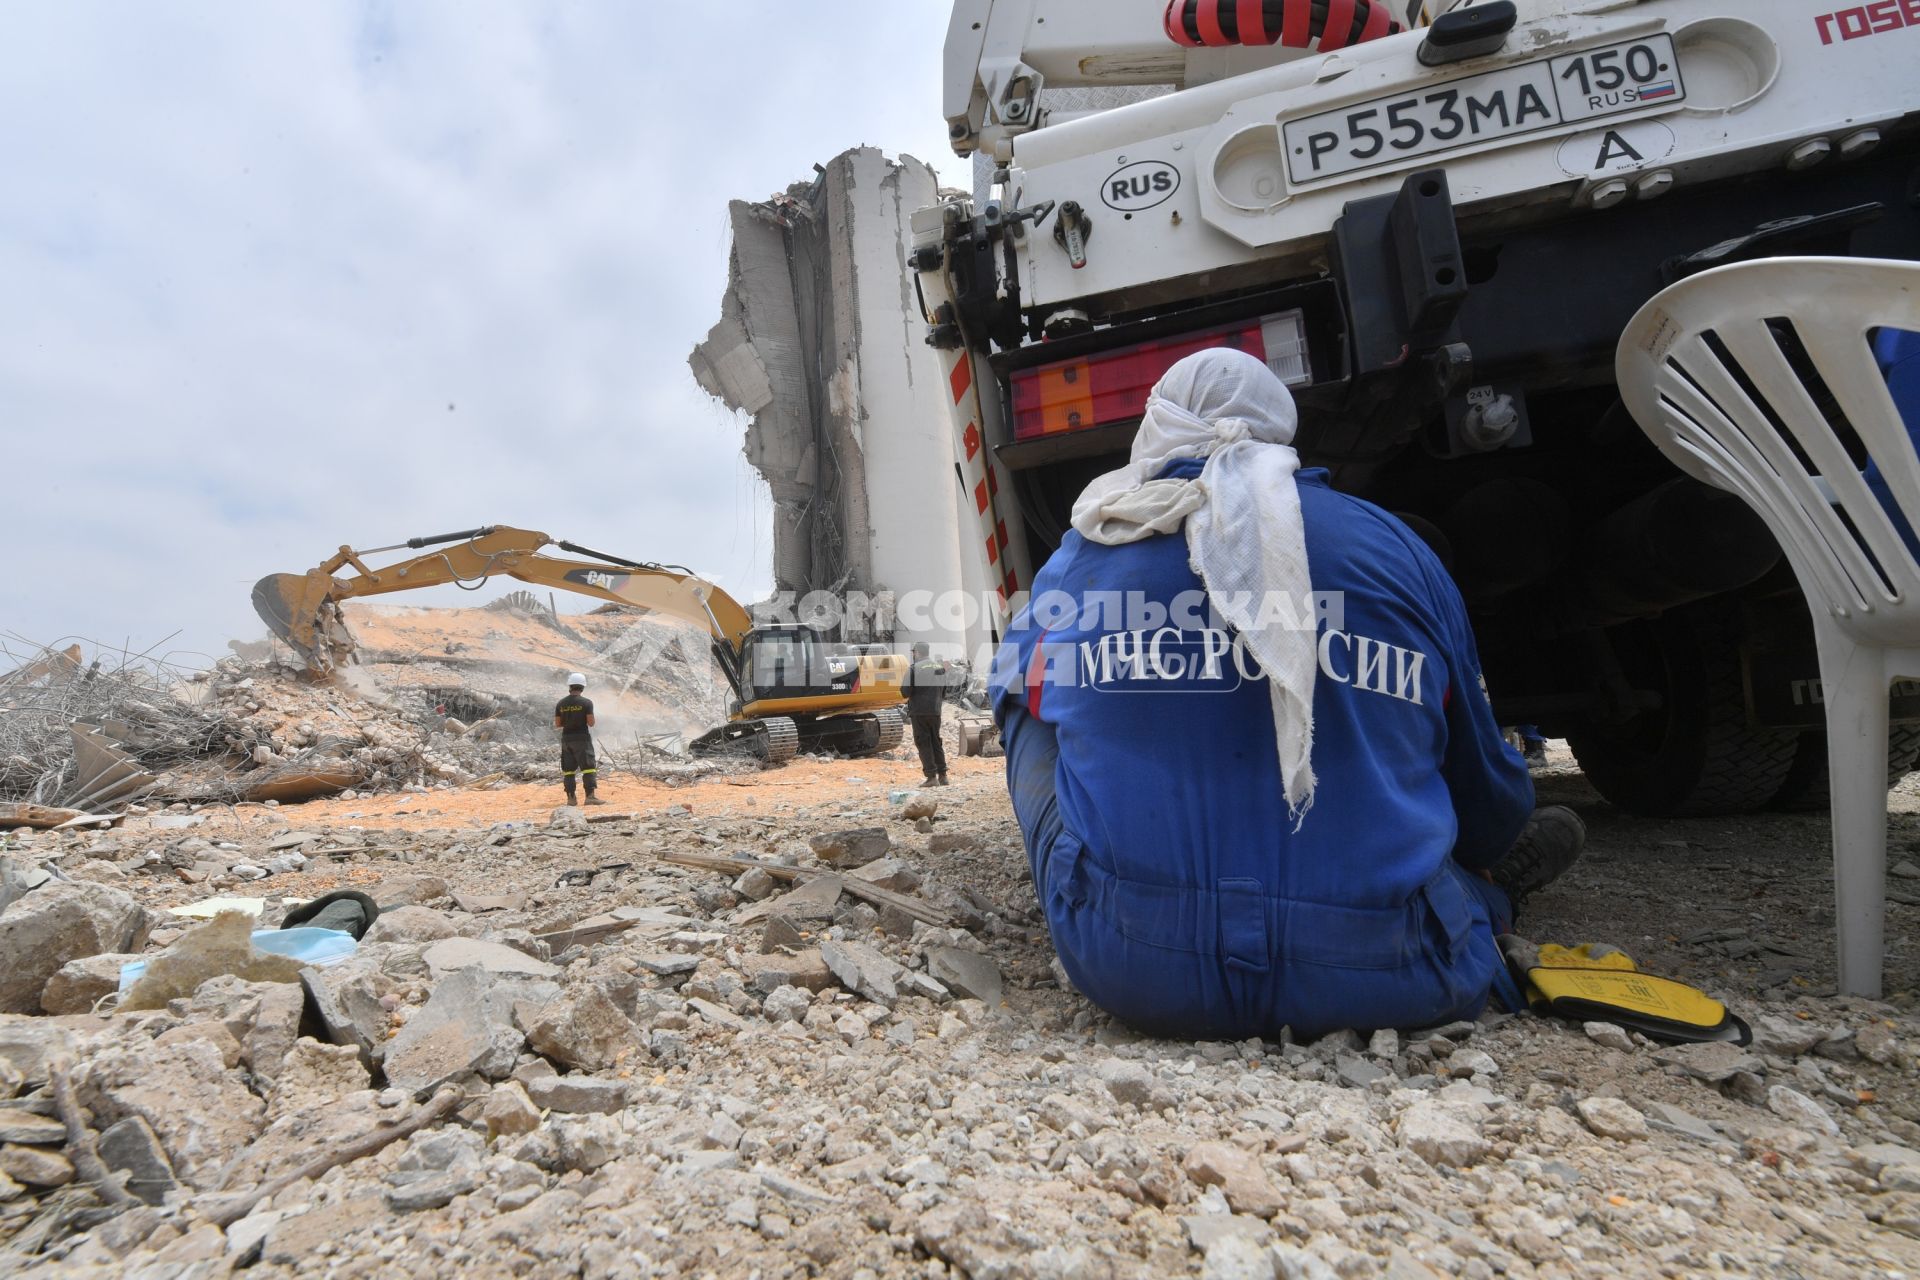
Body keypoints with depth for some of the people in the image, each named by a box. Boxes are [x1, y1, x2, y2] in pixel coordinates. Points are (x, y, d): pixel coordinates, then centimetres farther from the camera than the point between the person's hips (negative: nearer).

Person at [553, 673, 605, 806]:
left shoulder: (561, 703, 5)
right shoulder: (586, 702, -9)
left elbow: (557, 724, 7)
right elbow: (591, 723, -11)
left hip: (566, 739, 5)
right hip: (581, 738, -5)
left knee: (568, 769, 10)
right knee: (588, 767, -5)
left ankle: (571, 797, 10)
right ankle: (590, 795, -14)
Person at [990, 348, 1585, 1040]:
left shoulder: (1085, 551, 2)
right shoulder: (1395, 547, 5)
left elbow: (1014, 688, 21)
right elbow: (1489, 792, 15)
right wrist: (1486, 888, 38)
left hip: (1129, 975, -2)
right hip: (1380, 984, 3)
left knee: (1029, 710, 18)